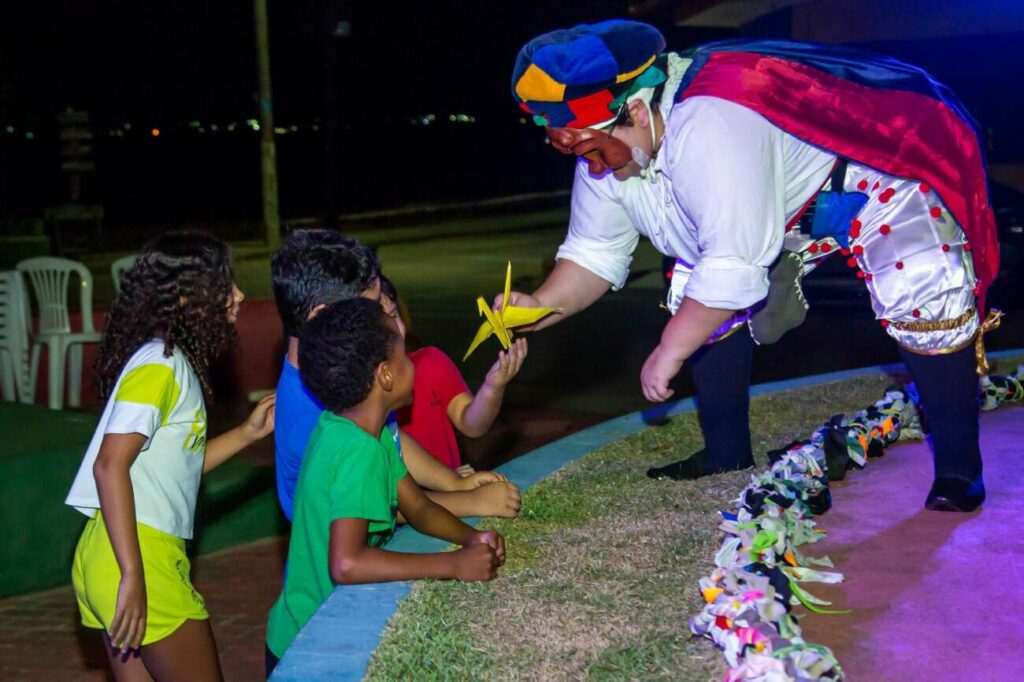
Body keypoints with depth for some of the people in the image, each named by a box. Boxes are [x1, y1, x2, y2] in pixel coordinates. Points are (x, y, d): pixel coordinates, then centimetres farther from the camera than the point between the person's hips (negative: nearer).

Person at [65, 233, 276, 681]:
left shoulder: (175, 362, 14)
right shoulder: (158, 365, -14)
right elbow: (110, 465, -22)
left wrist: (248, 433, 17)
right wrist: (132, 576, -25)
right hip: (138, 556, -9)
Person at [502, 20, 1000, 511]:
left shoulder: (707, 127, -42)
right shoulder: (603, 149, -12)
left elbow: (735, 264, -40)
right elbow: (594, 252, -4)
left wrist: (668, 353, -30)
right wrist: (541, 306, -22)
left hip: (877, 166, -8)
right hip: (786, 208, 8)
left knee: (922, 296, -26)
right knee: (699, 305, 2)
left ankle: (957, 468, -11)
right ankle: (727, 452, 17)